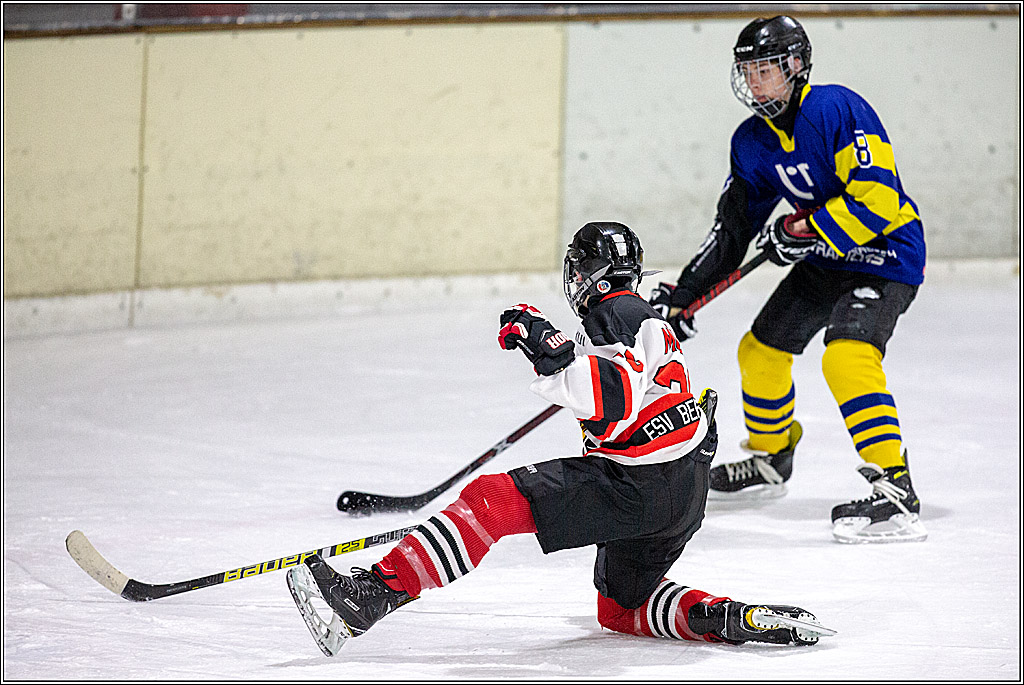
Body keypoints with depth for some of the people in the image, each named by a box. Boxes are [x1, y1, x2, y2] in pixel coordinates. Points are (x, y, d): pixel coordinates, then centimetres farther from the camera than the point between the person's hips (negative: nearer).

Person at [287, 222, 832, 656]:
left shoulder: (618, 314, -8)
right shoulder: (645, 318, 25)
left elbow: (615, 403, -25)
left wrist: (552, 354, -30)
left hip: (640, 486, -10)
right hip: (685, 495, 10)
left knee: (493, 499, -17)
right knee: (621, 606, 26)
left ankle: (379, 591, -28)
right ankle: (726, 619, 3)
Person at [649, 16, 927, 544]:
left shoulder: (837, 109, -22)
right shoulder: (752, 142, 3)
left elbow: (877, 195, -29)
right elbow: (732, 228, 8)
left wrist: (806, 233, -28)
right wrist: (683, 294, 1)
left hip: (885, 255, -9)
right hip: (824, 260, 9)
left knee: (846, 356, -29)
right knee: (761, 351, 15)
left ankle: (895, 494, -32)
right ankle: (769, 459, 41)